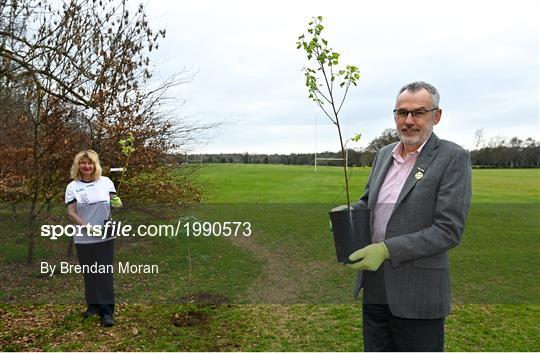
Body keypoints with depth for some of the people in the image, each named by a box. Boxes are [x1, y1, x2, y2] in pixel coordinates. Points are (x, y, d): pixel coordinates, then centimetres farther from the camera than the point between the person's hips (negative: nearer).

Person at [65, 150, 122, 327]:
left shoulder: (105, 181, 2)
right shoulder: (73, 186, 0)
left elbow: (115, 203, 9)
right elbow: (71, 212, -4)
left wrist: (116, 203, -16)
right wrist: (87, 227, -18)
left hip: (105, 238, 0)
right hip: (84, 239, 0)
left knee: (105, 274, 0)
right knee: (89, 274, 11)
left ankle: (107, 312, 5)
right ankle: (93, 305, 29)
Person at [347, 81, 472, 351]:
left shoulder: (453, 157, -12)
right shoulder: (384, 154, 7)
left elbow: (449, 231, -17)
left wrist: (386, 250, -23)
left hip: (417, 293, -5)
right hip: (374, 288, 6)